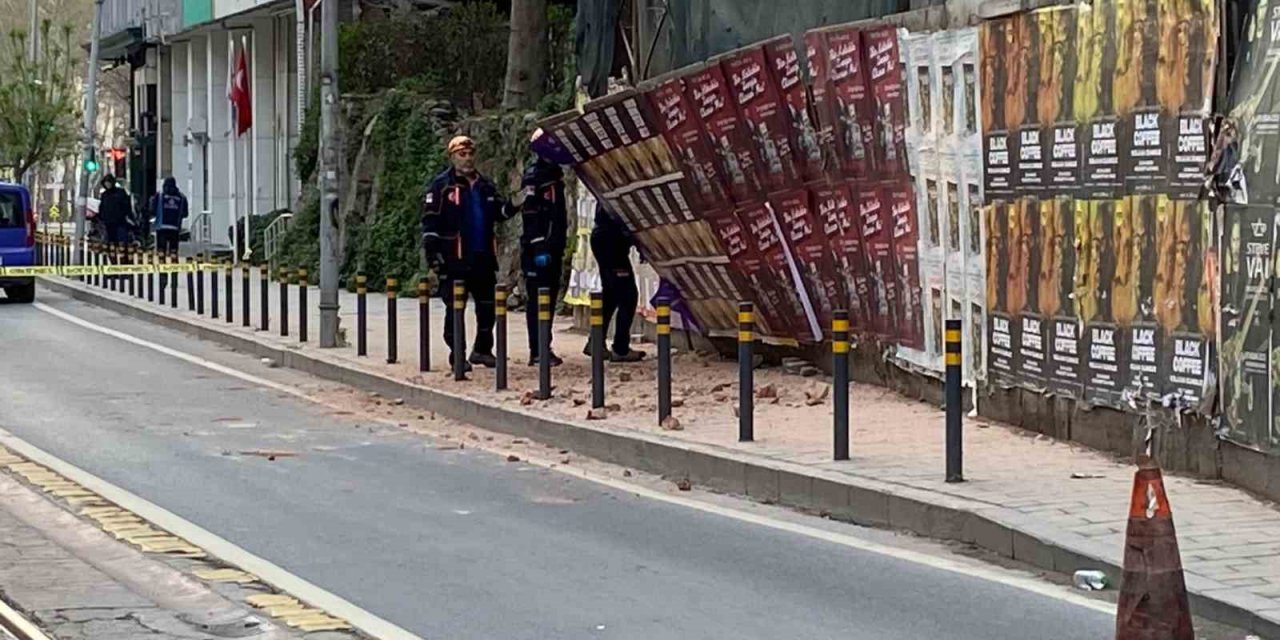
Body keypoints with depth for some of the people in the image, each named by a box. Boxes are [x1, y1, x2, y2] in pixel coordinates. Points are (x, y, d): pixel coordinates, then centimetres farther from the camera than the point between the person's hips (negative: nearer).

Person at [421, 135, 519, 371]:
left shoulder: (484, 185, 15)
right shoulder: (441, 185, -4)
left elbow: (498, 212, 16)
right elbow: (430, 221, -8)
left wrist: (512, 206, -6)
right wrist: (432, 253, -15)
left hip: (483, 257, 6)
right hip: (454, 260, -6)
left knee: (488, 306, 9)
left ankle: (482, 350, 22)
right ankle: (457, 354, 5)